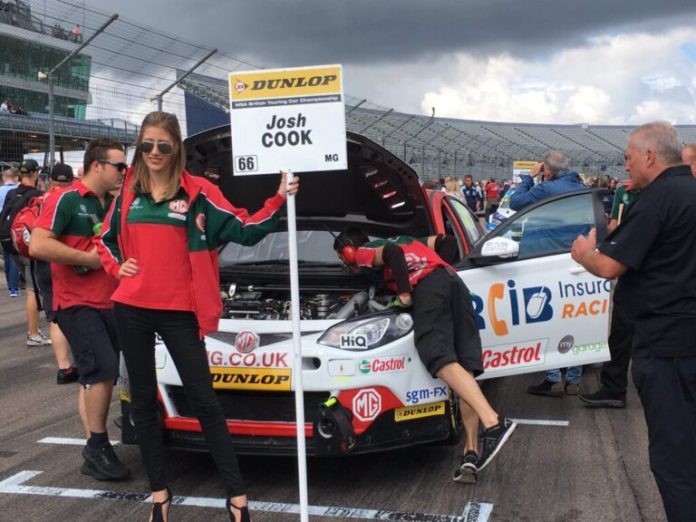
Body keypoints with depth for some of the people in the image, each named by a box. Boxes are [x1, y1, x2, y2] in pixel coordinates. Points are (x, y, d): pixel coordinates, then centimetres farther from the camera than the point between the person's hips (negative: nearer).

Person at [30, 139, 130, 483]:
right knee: (104, 369, -16)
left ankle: (95, 449, 20)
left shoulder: (115, 204, 14)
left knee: (98, 376, 11)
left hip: (110, 303, 7)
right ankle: (97, 448, -4)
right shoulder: (65, 199, -9)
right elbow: (38, 246, -20)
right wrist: (89, 258, -17)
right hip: (77, 304, -7)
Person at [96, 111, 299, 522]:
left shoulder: (198, 193, -3)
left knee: (204, 400, -1)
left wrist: (279, 201, -21)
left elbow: (245, 229, -8)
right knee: (143, 399, 11)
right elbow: (107, 239, 21)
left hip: (179, 310, -4)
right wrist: (117, 267, 2)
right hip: (132, 308, 4)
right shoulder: (128, 192, 8)